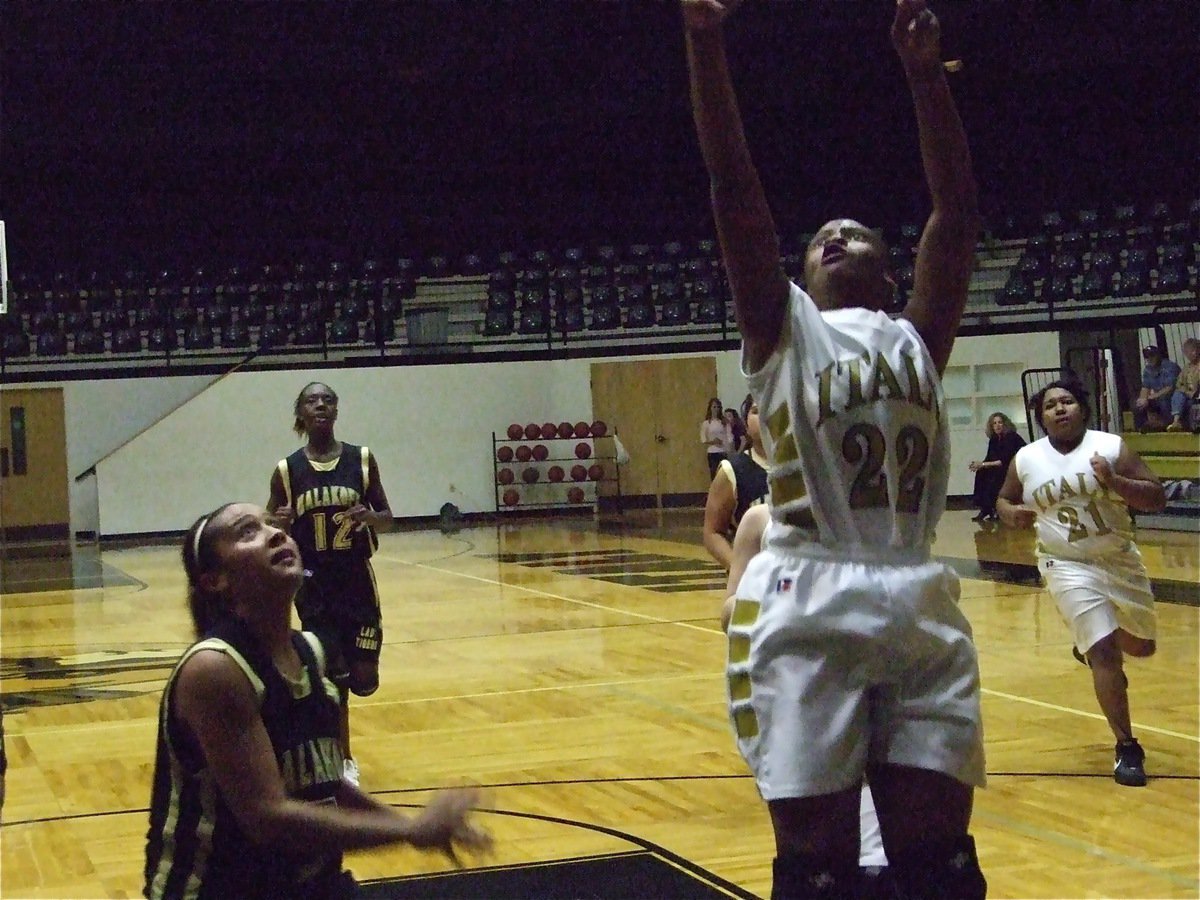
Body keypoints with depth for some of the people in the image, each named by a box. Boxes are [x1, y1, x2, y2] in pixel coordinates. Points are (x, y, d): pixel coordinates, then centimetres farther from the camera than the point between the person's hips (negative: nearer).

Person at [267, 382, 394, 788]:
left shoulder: (362, 459, -1)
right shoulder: (286, 470, -2)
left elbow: (388, 519, 6)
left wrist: (369, 516, -17)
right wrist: (279, 524, -18)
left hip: (357, 582, 1)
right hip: (314, 586, -1)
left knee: (363, 679, 2)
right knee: (333, 678, -3)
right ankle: (343, 761, 14)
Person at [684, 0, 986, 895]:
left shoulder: (917, 337, 16)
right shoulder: (783, 331, 10)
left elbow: (959, 210, 7)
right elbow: (734, 188, 1)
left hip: (921, 603, 3)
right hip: (809, 608, -2)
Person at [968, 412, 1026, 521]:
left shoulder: (1012, 437, -18)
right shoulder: (994, 440, 5)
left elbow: (1005, 461, -24)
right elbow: (989, 459, 4)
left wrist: (983, 465, -25)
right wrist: (979, 465, -18)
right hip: (1005, 470, 8)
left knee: (991, 475, -28)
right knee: (981, 473, -12)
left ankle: (988, 510, -19)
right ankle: (984, 509, -13)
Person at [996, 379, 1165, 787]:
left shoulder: (1112, 447, -10)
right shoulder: (1025, 460, -5)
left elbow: (1157, 498, -12)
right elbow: (1004, 499, 11)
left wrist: (1114, 481, -29)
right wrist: (1012, 514, -13)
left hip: (1121, 559, 2)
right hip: (1069, 567, -2)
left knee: (1141, 646, 17)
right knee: (1104, 653, -13)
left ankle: (1091, 645, 52)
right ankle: (1127, 748, -2)